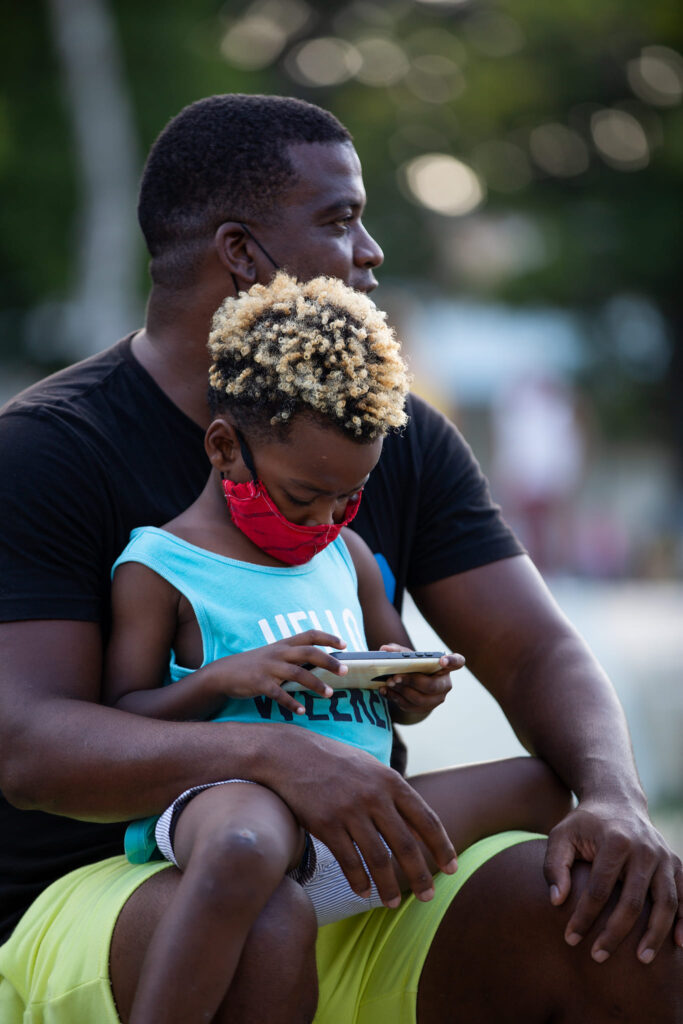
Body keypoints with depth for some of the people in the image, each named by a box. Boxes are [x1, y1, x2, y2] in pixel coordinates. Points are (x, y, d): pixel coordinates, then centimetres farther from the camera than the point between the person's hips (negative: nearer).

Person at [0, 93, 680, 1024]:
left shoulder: (401, 438, 10)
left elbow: (536, 652, 5)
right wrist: (278, 755, -38)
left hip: (341, 894, 5)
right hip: (97, 900, -4)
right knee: (257, 933, -39)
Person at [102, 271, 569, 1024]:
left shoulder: (347, 555, 22)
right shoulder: (156, 568, 1)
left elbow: (395, 663, 32)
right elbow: (120, 720, -3)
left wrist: (417, 691, 6)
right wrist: (225, 679, -19)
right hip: (228, 797, -7)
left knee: (541, 786, 7)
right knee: (248, 842, -45)